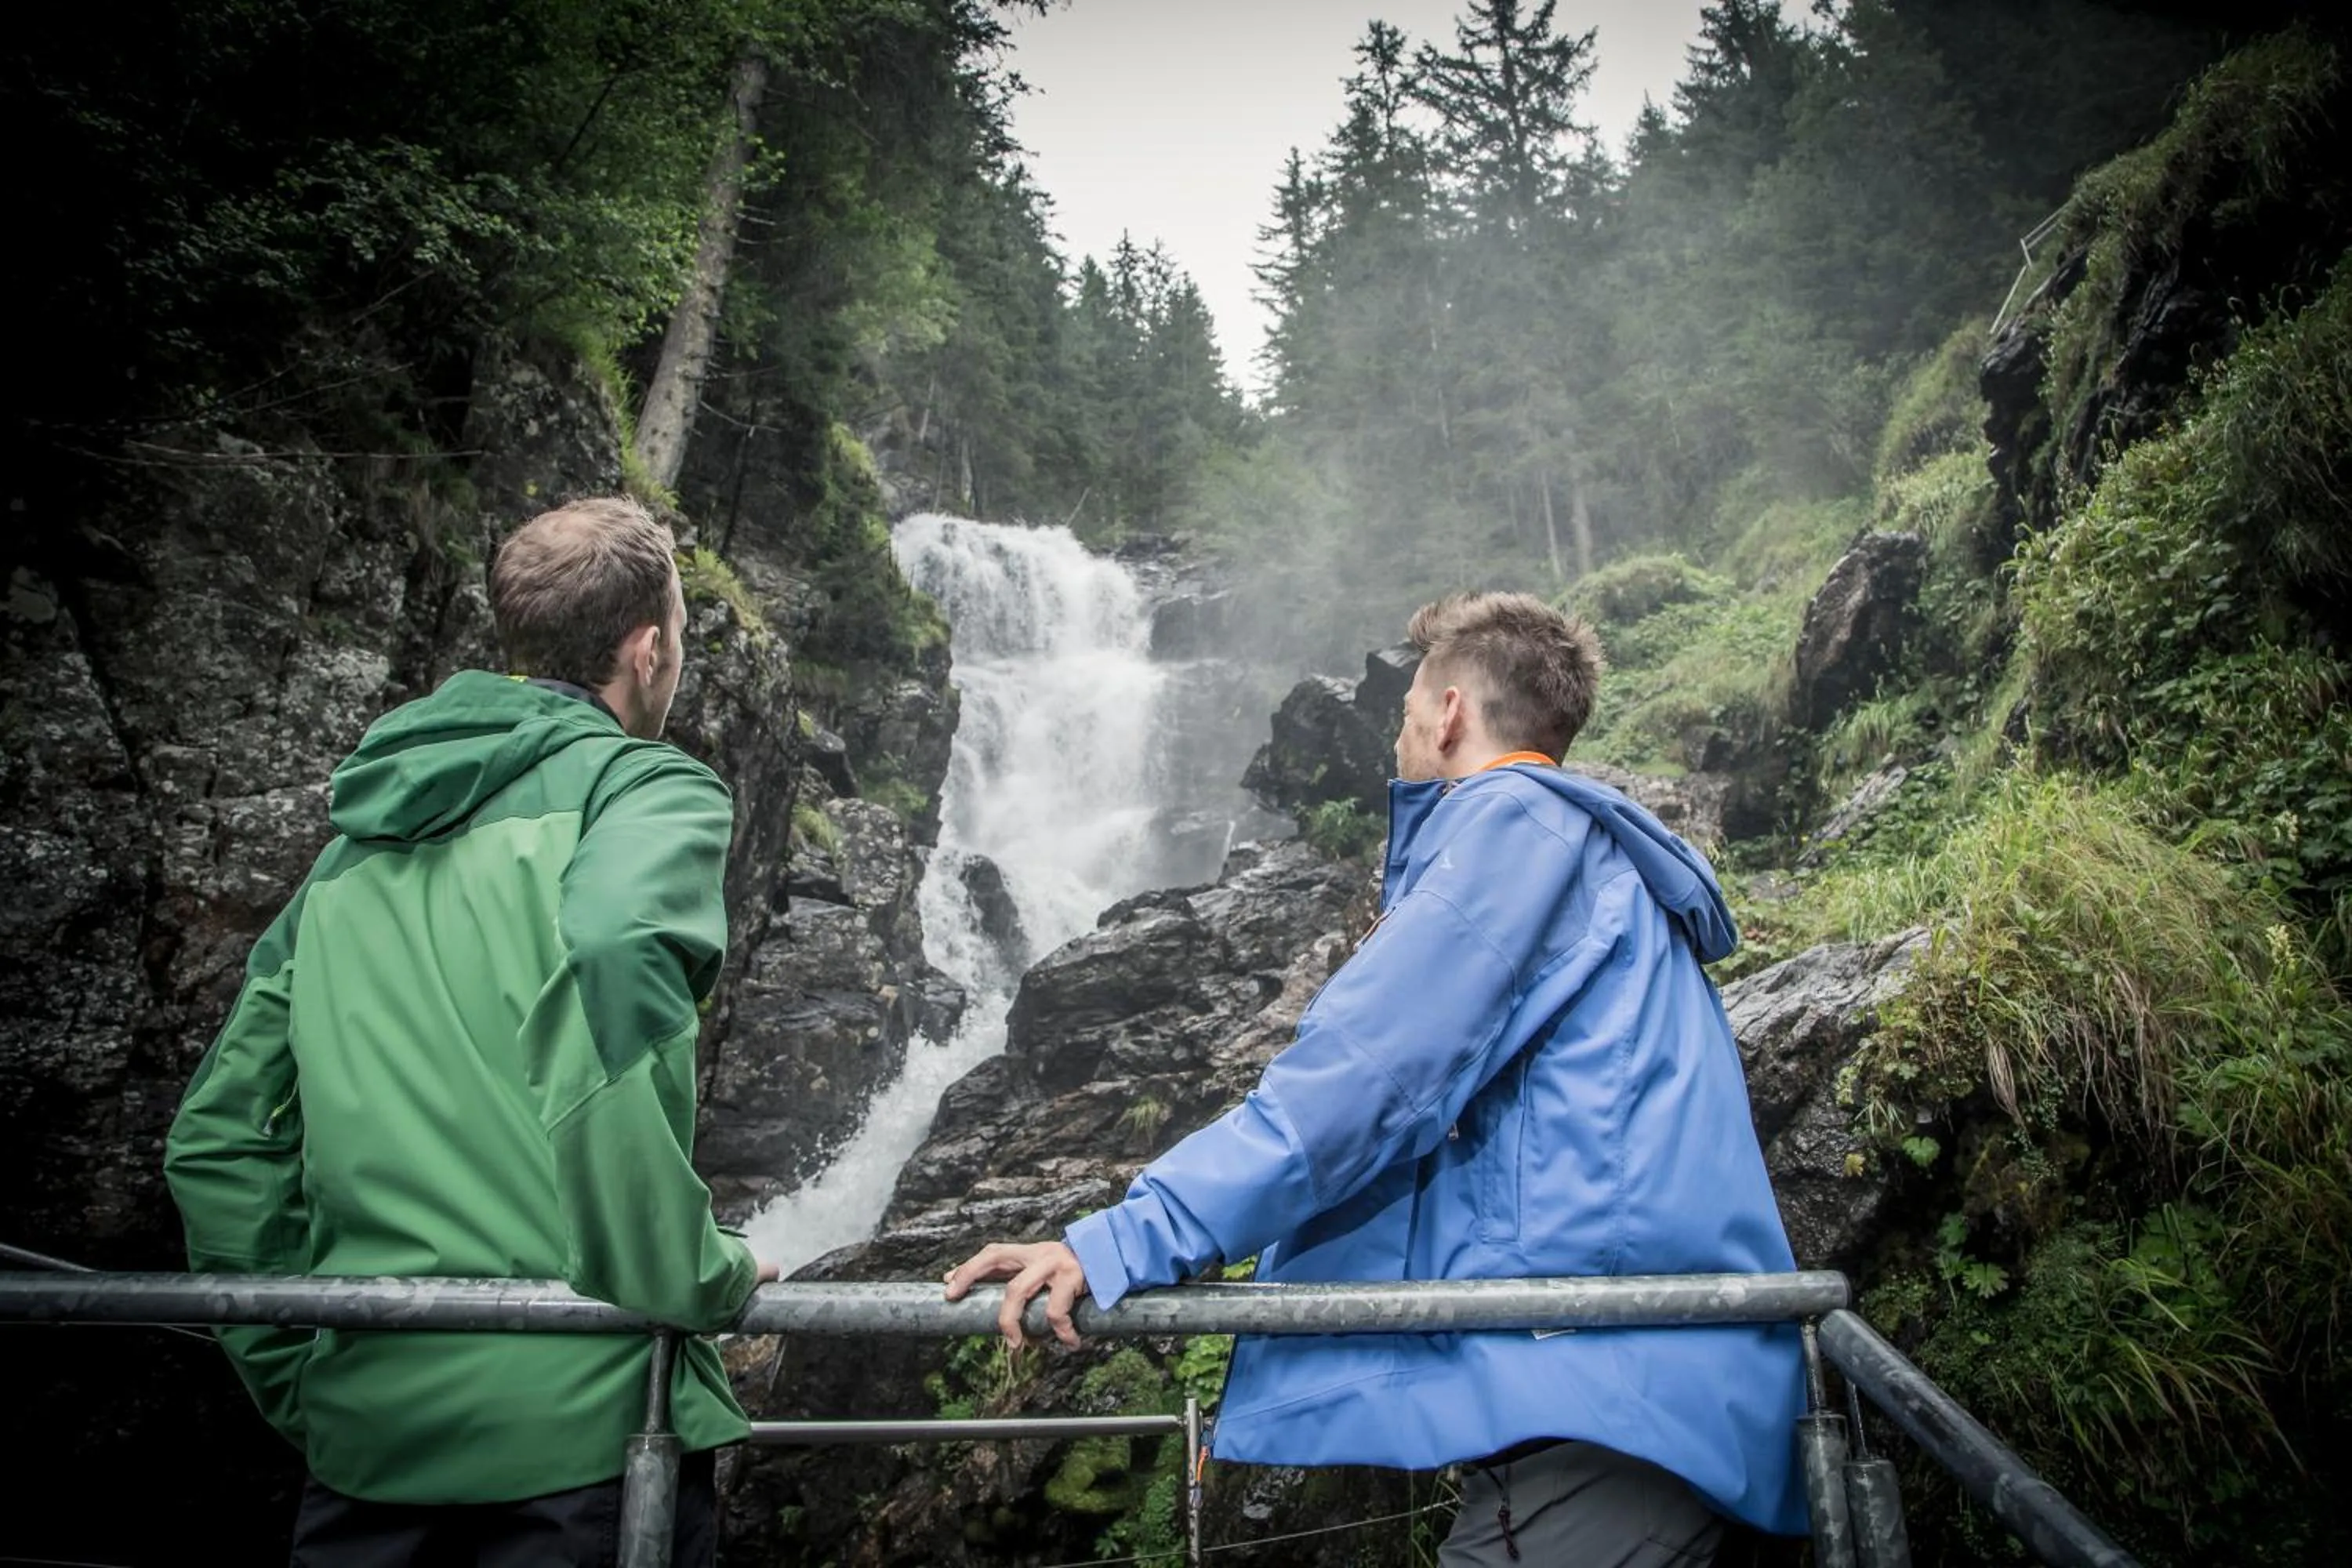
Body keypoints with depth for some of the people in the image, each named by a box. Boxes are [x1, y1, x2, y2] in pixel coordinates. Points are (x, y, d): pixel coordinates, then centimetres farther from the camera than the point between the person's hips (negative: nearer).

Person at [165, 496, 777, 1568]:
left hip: (363, 1432, 6)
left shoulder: (358, 845, 14)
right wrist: (692, 1280, -19)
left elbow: (217, 1141, 14)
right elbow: (610, 968, -29)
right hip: (574, 1417, -5)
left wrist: (299, 1378, 20)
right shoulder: (647, 786, -5)